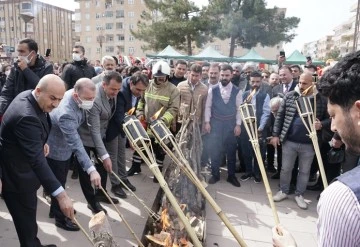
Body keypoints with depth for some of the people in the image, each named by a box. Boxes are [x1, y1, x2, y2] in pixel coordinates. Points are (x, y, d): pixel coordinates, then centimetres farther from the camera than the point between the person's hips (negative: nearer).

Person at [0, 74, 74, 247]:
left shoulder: (28, 96, -5)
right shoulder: (27, 116, -35)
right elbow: (37, 159, -40)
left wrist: (41, 142, 7)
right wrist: (61, 195, -43)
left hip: (20, 166, 10)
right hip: (15, 174, -10)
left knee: (27, 214, 25)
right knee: (26, 218, 6)